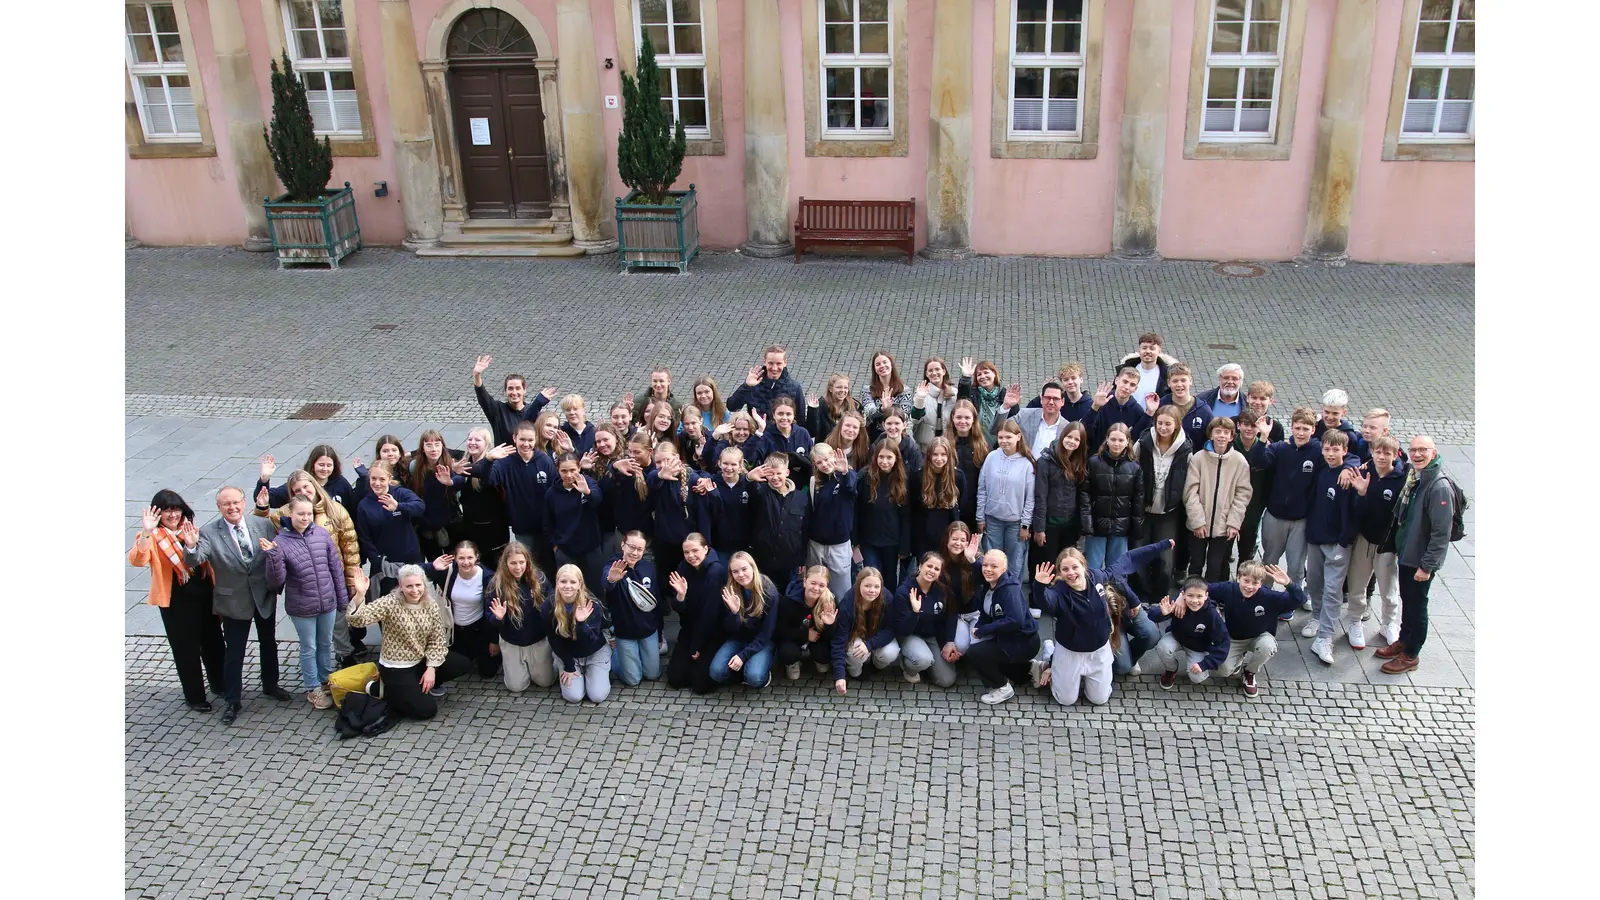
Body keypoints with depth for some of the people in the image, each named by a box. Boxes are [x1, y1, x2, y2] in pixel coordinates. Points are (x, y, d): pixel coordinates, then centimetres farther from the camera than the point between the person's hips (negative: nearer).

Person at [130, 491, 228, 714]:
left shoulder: (189, 528, 5)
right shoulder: (152, 537, -10)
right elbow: (137, 560, -29)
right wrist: (146, 533, -42)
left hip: (204, 595, 5)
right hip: (176, 601, -5)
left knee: (213, 642, 17)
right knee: (186, 649, 7)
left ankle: (220, 685, 37)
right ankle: (194, 696, 23)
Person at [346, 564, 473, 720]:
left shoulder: (431, 604, -6)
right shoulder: (390, 603, -21)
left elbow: (437, 638, -1)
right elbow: (359, 620, -35)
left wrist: (431, 668, -10)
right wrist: (359, 594, -53)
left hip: (422, 661, 6)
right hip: (396, 668, -6)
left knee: (464, 664, -3)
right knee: (427, 710, -11)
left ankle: (427, 683, 17)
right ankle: (383, 690, 9)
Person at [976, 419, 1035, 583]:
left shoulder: (1026, 463, -9)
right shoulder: (991, 458, -2)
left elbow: (1030, 497, -5)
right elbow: (982, 490, 3)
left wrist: (1025, 524, -6)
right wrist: (980, 518, 2)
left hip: (1016, 521, -2)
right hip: (992, 519, 2)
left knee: (1015, 565, 5)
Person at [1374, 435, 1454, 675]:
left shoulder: (1440, 487, -22)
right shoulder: (1413, 478, 4)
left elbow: (1441, 533, -23)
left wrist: (1427, 565, -21)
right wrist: (1397, 547, 16)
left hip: (1421, 560, -8)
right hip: (1406, 554, 8)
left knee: (1417, 606, 6)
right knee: (1406, 600, 21)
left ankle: (1410, 655, 19)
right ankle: (1403, 641, 38)